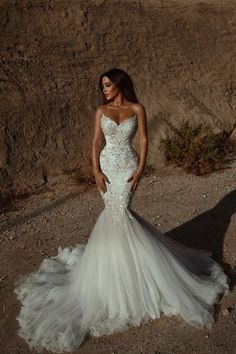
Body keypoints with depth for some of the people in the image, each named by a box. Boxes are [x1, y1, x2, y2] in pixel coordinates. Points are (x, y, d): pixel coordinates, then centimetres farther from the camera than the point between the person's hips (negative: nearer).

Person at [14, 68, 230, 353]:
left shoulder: (137, 109, 2)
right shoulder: (101, 111, 6)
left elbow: (144, 140, 0)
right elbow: (96, 142, 1)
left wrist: (140, 168, -10)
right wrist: (96, 171, -9)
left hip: (128, 166, -2)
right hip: (107, 165, 2)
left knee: (117, 211, -12)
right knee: (115, 212, 2)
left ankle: (120, 262, 10)